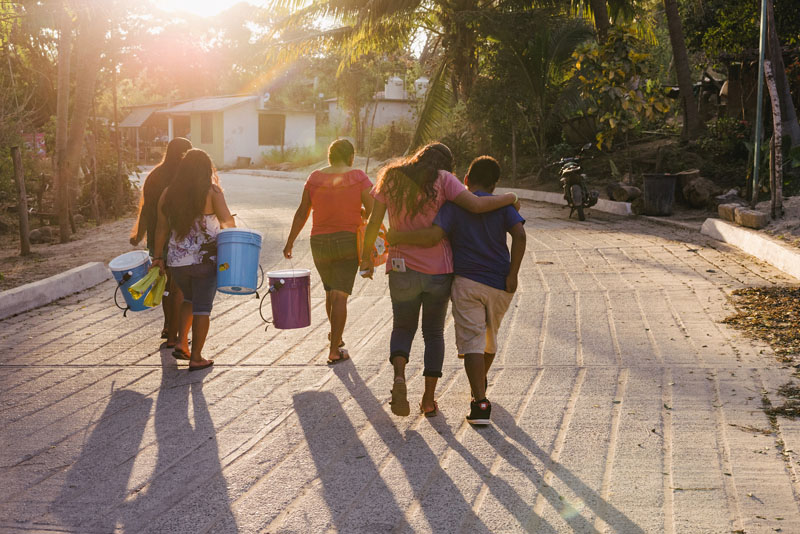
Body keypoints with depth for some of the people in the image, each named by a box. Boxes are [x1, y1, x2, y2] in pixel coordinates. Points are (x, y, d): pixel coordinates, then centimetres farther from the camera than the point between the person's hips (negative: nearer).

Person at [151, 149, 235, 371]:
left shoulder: (168, 194, 4)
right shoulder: (211, 191, -7)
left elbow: (161, 229, 7)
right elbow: (228, 221, -17)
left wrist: (158, 257, 14)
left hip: (177, 260, 4)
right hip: (205, 259, -4)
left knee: (190, 299, 27)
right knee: (202, 307, 6)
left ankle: (181, 342, 14)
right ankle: (196, 357, 8)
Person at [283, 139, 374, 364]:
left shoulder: (315, 178, 0)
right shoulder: (358, 177, -7)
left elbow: (302, 213, 3)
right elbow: (372, 211, -10)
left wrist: (290, 242, 10)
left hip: (319, 243, 3)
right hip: (348, 242, -3)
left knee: (330, 290, 22)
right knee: (340, 295, -2)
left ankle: (336, 335, 42)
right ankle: (334, 351, -4)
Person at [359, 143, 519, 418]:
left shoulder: (391, 178, 3)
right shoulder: (442, 179, -6)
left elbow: (373, 224, 1)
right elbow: (476, 205, -17)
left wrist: (366, 257, 13)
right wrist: (509, 198, -1)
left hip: (402, 269, 1)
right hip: (438, 271, -1)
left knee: (403, 328, 18)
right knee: (434, 333, 15)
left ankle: (399, 375, -12)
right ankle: (429, 400, 13)